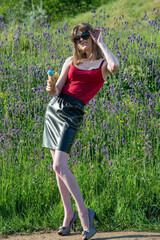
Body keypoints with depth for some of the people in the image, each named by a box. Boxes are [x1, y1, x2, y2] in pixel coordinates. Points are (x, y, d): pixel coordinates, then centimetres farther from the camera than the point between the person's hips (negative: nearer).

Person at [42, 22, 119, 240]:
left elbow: (115, 66, -24)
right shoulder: (71, 62, 13)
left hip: (72, 113, -5)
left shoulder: (102, 65, 1)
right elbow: (58, 90, 8)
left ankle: (83, 212, -11)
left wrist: (100, 43, -10)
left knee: (59, 166, -17)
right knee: (58, 166, 5)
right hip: (54, 108, 5)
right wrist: (52, 90, -17)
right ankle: (69, 214, 14)